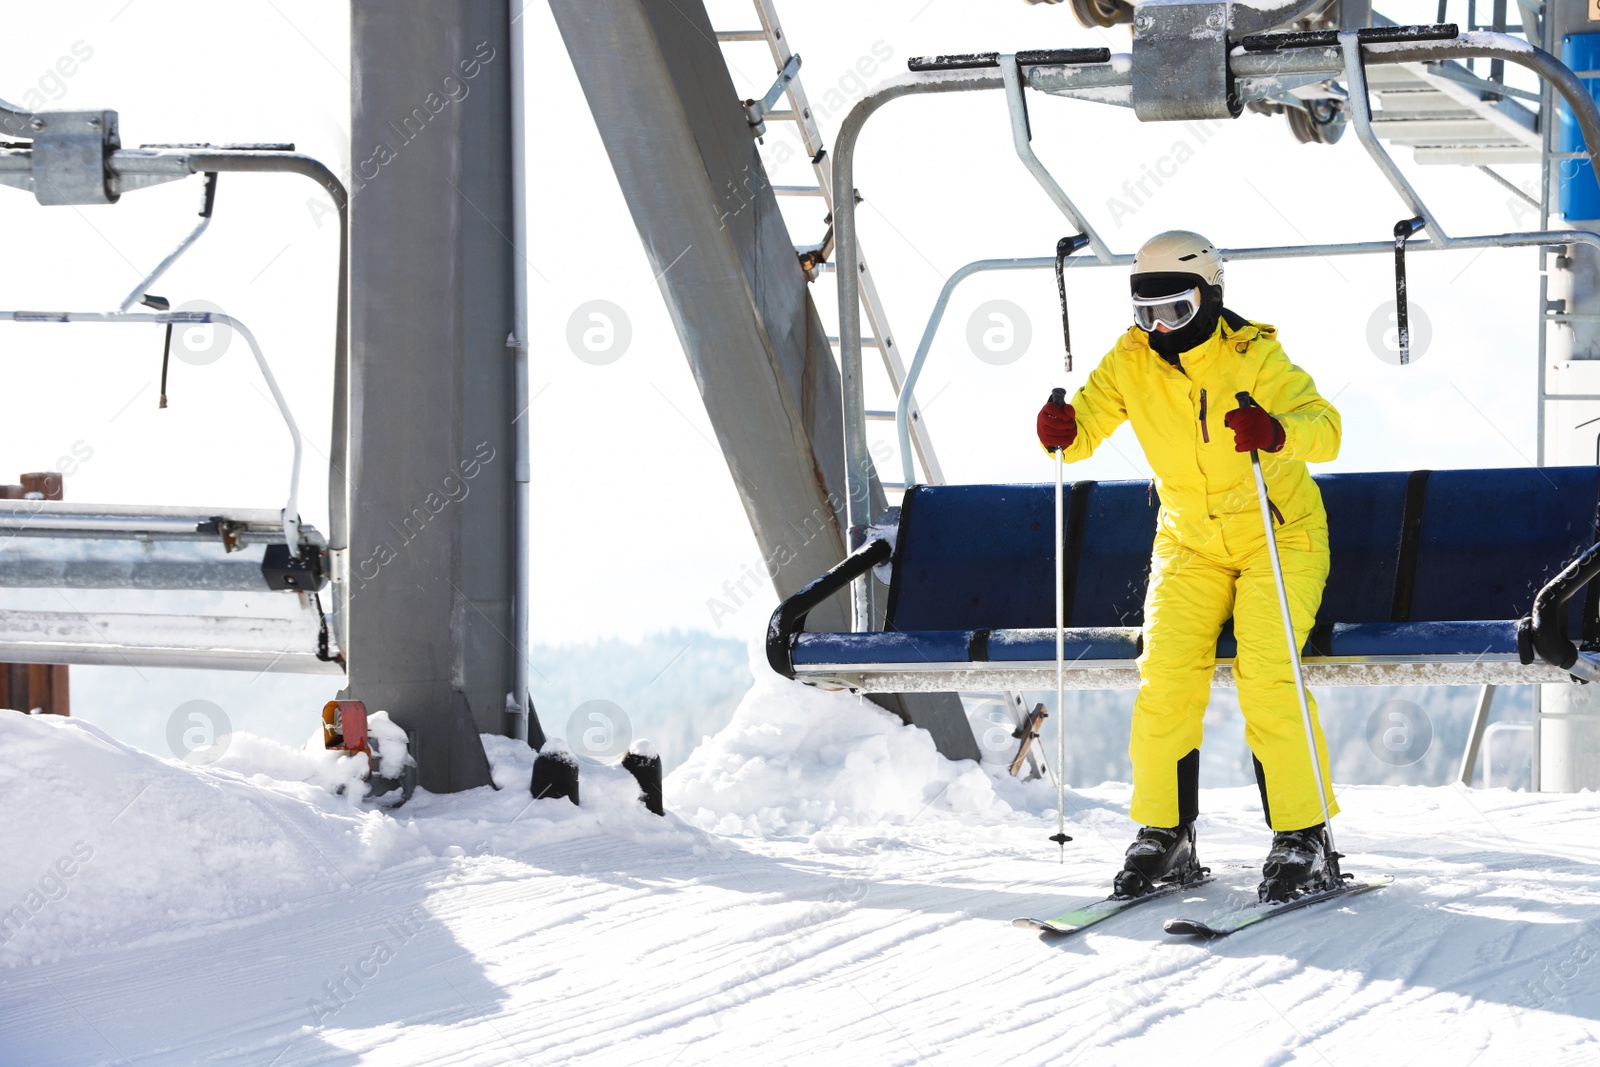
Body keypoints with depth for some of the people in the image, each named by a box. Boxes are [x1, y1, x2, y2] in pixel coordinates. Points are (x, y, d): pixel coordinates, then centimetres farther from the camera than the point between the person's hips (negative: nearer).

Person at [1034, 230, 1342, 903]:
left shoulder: (1252, 356, -18)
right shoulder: (1131, 362, -5)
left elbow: (1325, 430, -28)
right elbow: (1085, 428, 0)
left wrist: (1275, 432, -49)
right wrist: (1062, 431, -25)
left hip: (1279, 534, -4)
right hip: (1190, 540, 4)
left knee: (1266, 679, -18)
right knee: (1165, 677, -10)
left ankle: (1303, 840, -10)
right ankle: (1166, 836, 2)